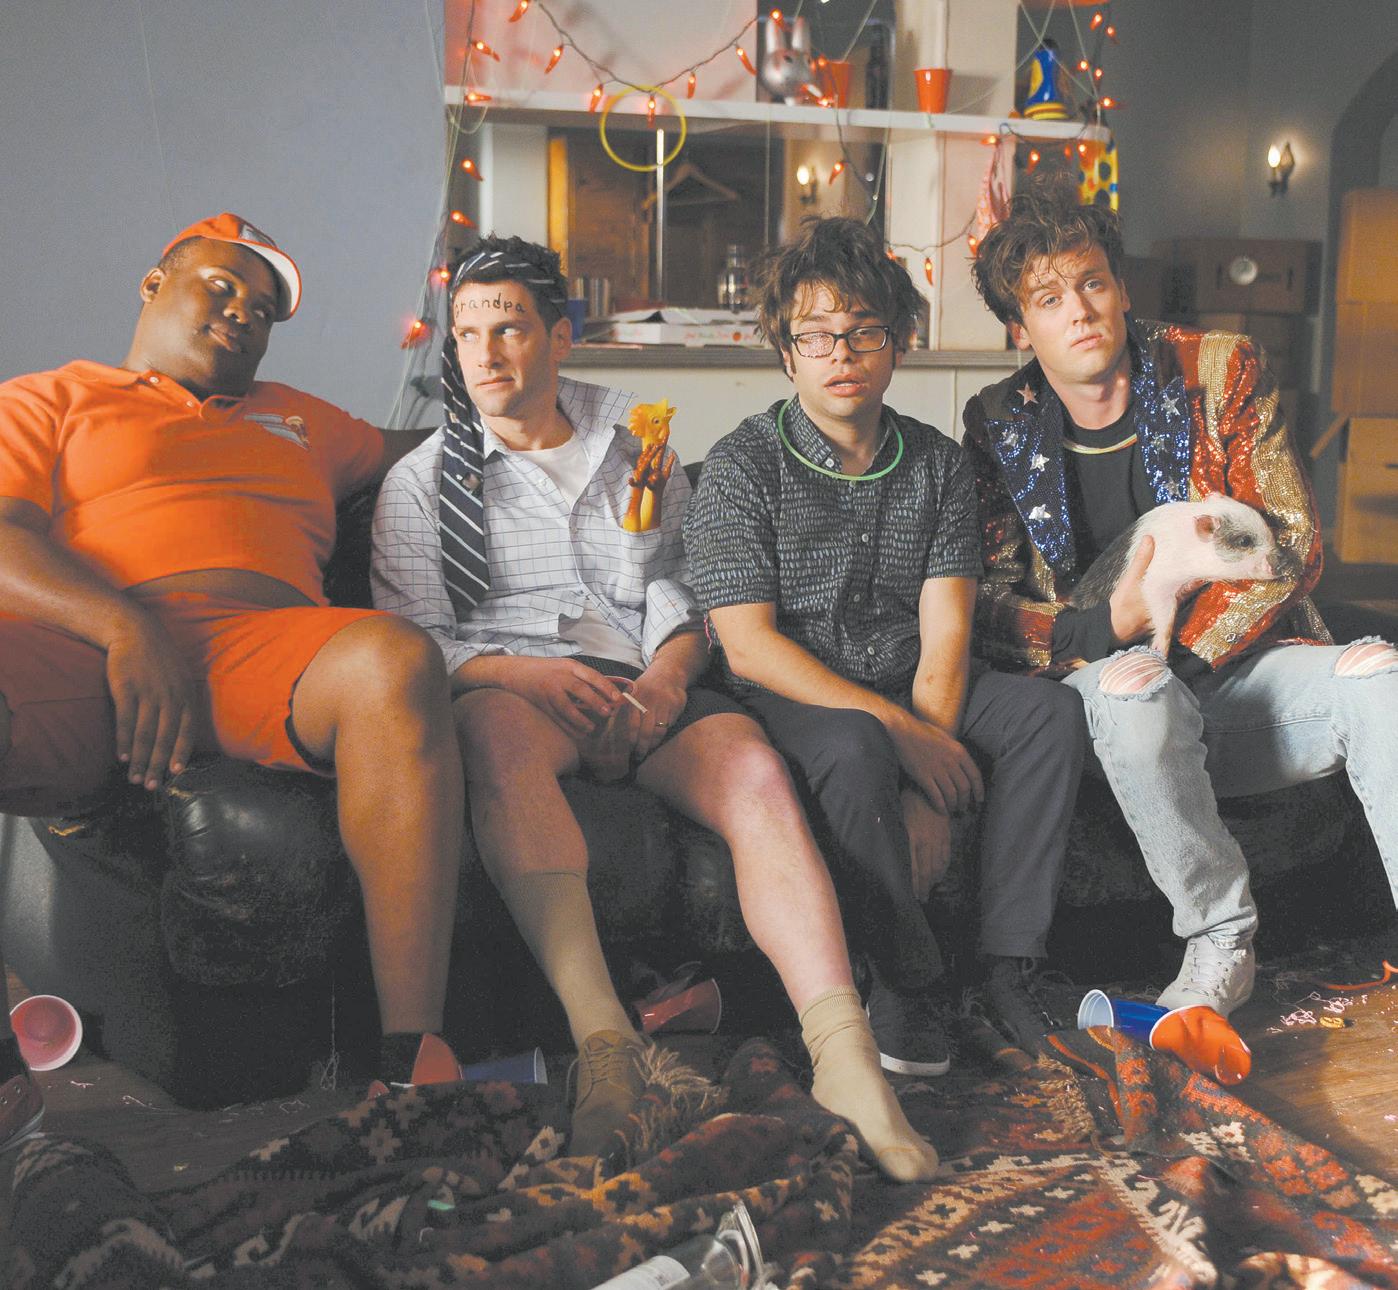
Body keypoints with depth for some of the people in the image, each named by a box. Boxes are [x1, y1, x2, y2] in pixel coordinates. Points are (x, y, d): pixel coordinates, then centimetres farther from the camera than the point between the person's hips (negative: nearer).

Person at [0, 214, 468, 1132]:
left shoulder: (297, 419, 39)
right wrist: (125, 627, -13)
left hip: (263, 642, 3)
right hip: (86, 645, -2)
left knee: (395, 660, -34)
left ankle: (416, 1054, -36)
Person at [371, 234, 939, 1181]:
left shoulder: (641, 456, 22)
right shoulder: (422, 480, 16)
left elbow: (679, 602, 15)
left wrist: (666, 678, -8)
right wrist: (521, 672, -15)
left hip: (644, 686, 2)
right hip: (513, 685, -2)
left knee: (753, 765, -31)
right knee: (499, 734, -39)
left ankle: (843, 1055, -41)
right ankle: (602, 1037, -49)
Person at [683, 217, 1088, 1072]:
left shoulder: (938, 462, 6)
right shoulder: (743, 465, -6)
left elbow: (945, 636, -4)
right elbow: (751, 648, -14)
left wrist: (929, 793, -20)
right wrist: (900, 731, -23)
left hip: (916, 690, 4)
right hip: (796, 699, -4)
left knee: (1051, 712, -20)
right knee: (855, 750, -36)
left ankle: (1011, 964, -17)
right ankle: (910, 981, -20)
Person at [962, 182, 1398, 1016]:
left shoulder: (1221, 368, 3)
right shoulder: (998, 426, 3)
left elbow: (1292, 543, -2)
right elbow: (989, 606, -1)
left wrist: (1183, 651, -15)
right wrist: (1109, 629, -21)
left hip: (1240, 663, 1)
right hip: (1109, 684, -1)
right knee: (1130, 684, -36)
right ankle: (1222, 940, -20)